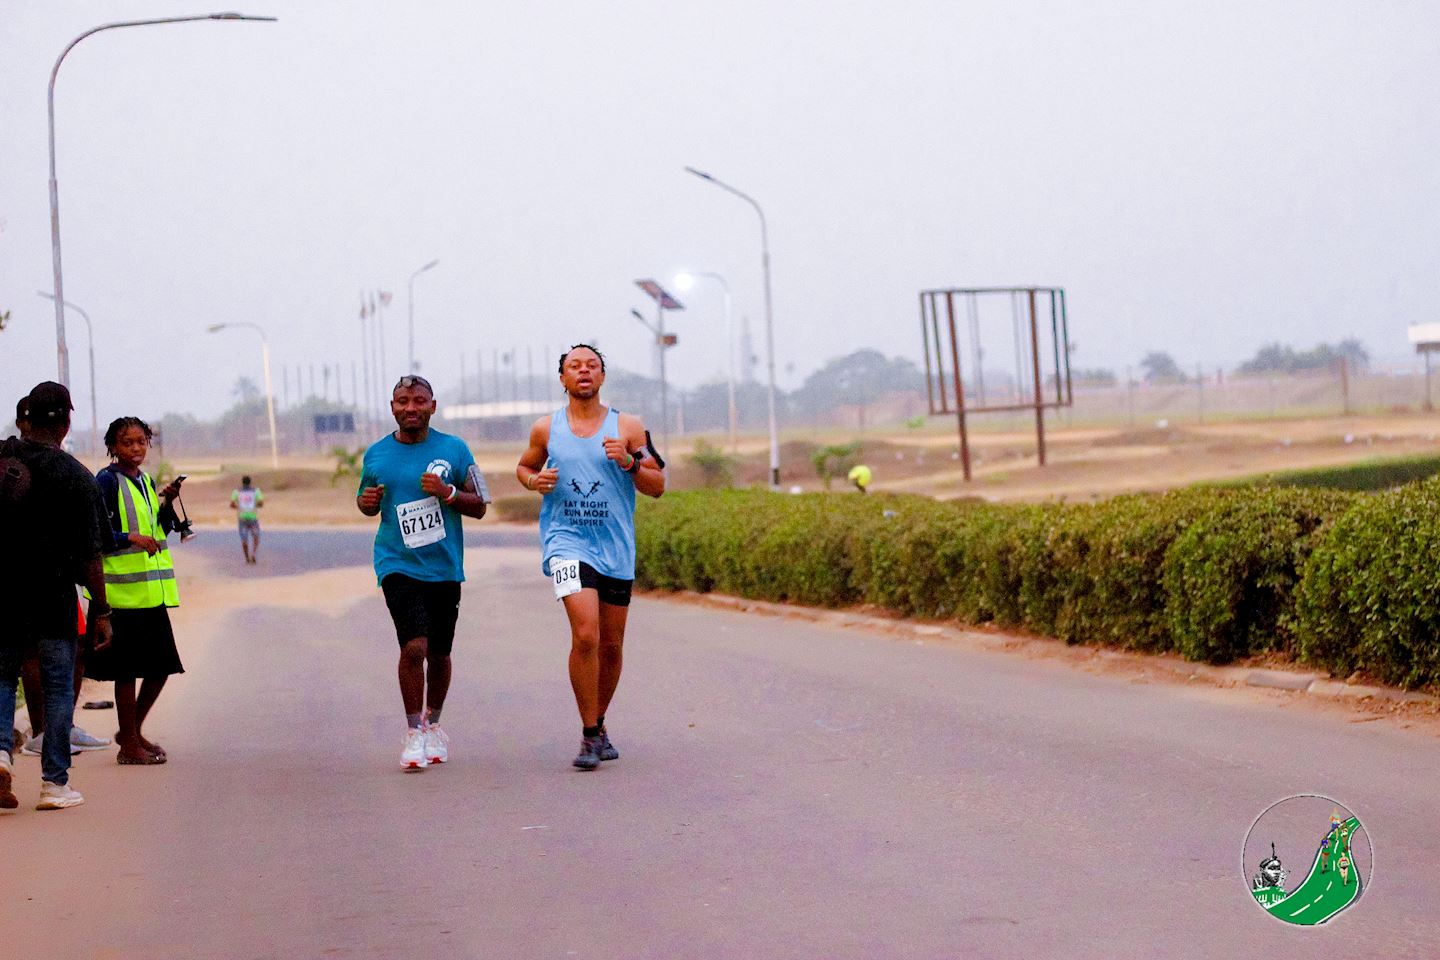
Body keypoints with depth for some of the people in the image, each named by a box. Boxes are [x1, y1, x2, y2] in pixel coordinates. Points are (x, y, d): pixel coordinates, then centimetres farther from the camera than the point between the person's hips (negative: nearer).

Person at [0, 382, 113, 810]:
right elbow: (89, 553, -10)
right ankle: (55, 783, 8)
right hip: (53, 597, -3)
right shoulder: (76, 477, -10)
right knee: (58, 686, 7)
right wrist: (101, 611, -4)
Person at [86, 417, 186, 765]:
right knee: (127, 670, -2)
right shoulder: (107, 481, -8)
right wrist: (131, 538, -24)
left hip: (152, 589, 8)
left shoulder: (146, 481, 15)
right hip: (124, 589, -8)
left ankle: (133, 731, 26)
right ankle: (129, 746, 6)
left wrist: (167, 503, 2)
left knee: (162, 665, 10)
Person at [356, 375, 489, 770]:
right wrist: (367, 500, -6)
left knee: (439, 653, 11)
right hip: (398, 564, -1)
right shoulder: (376, 454, 4)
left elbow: (479, 506, 2)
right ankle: (414, 733, -6)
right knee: (414, 646, -18)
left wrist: (448, 493, -17)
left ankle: (433, 725, 33)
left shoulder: (453, 449, 0)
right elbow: (366, 502, 18)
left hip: (445, 567, 1)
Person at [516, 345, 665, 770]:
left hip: (616, 547, 2)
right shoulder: (546, 429, 4)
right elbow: (524, 466, 21)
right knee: (585, 635, -19)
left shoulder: (628, 427, 2)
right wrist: (534, 481, -2)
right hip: (566, 542, -2)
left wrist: (630, 464, -15)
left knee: (611, 645, 10)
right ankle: (589, 735, -9)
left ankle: (599, 725, 31)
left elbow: (657, 486, 3)